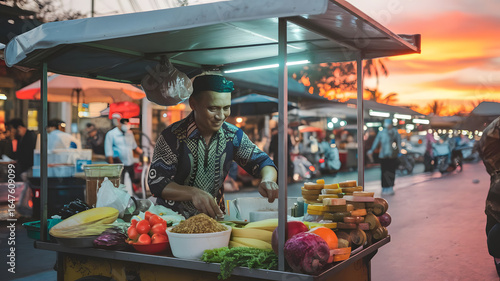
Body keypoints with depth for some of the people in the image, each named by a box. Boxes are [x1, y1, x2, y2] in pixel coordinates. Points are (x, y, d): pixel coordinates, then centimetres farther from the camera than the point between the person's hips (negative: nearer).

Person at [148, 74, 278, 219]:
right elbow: (156, 182, -15)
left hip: (214, 217, 0)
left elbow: (262, 162, 3)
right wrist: (193, 193, -33)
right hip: (172, 220, 0)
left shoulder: (233, 135, -2)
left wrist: (267, 180, -22)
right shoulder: (172, 137, -13)